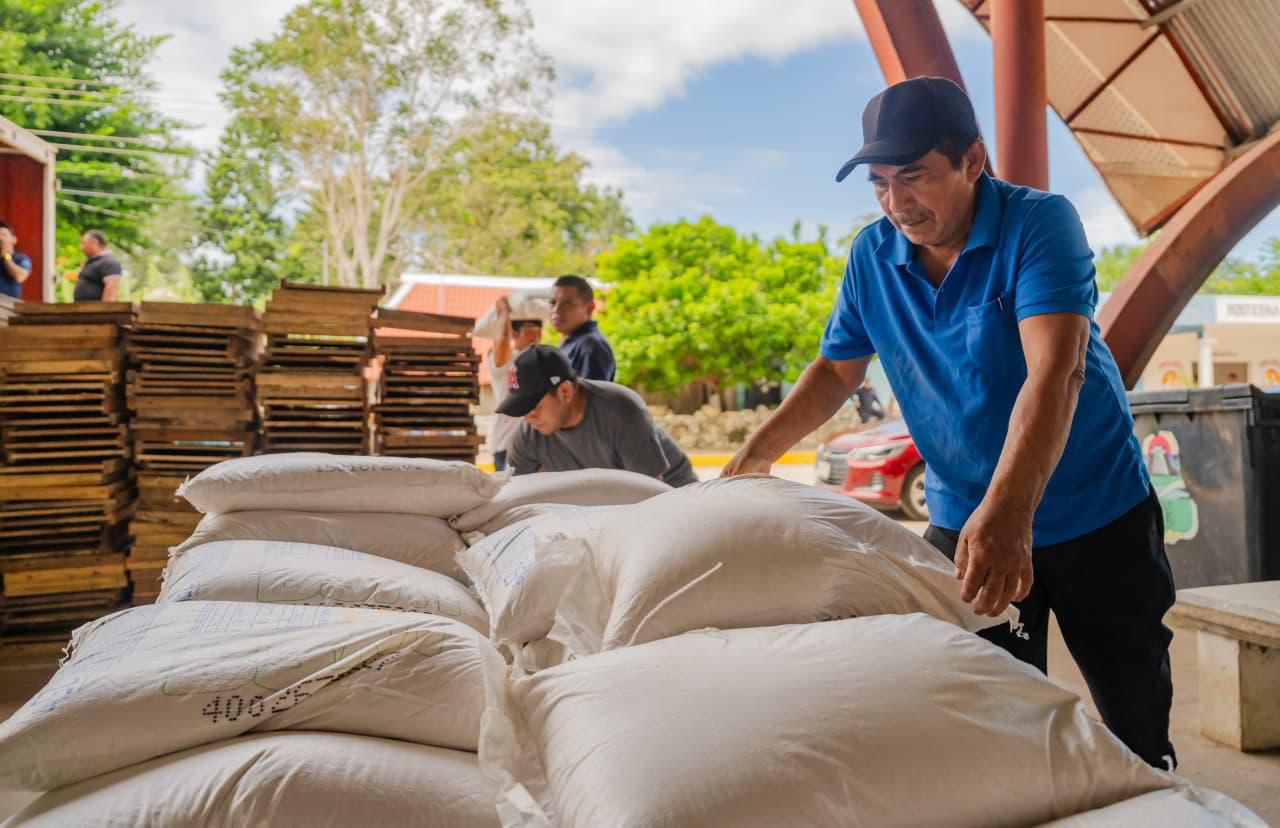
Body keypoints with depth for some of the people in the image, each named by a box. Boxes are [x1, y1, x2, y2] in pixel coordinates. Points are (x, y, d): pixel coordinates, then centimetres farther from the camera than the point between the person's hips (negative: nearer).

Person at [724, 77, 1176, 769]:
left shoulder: (1039, 223, -17)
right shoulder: (872, 257, -3)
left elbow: (1056, 372, -31)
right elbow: (836, 371, 7)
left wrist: (1007, 513, -43)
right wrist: (756, 453, -6)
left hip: (1097, 514, -3)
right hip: (962, 521, 3)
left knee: (1137, 724, 12)